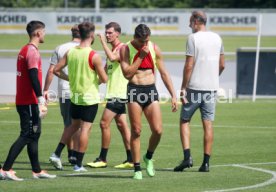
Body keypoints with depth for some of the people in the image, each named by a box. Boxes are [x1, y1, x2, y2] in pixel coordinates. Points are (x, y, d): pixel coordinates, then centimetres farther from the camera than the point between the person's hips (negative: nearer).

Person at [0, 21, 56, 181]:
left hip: (23, 100, 10)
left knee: (34, 134, 15)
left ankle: (37, 171, 21)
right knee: (27, 136, -9)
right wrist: (41, 100, -25)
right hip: (29, 102, -10)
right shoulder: (32, 52, -15)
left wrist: (40, 97, 26)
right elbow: (34, 78, -23)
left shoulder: (25, 50, 15)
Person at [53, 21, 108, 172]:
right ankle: (79, 164, -1)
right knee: (85, 128, 0)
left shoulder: (70, 52, -1)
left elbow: (56, 70, 4)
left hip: (75, 96, 6)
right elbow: (104, 79, -14)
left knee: (74, 125, 22)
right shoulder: (94, 56, -17)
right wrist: (97, 79, 9)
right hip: (90, 97, -6)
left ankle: (57, 154, 16)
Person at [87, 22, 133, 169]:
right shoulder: (112, 50, 17)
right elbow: (105, 71, 22)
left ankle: (102, 159, -4)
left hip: (118, 93, -10)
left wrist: (103, 42, -25)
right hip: (113, 93, 10)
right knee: (121, 125, 8)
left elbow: (113, 58, -32)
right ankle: (130, 159, 8)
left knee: (104, 123, -9)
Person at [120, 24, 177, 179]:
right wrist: (141, 56, -16)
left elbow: (164, 73, 9)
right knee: (136, 131, -3)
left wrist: (173, 95, 5)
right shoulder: (126, 49, -3)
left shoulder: (154, 49, 5)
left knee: (158, 130, -7)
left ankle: (149, 157, 20)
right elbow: (127, 74, -14)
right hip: (134, 91, -2)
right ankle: (137, 169, 5)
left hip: (151, 91, 2)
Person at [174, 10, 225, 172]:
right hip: (212, 87, 5)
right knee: (208, 124, 5)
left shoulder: (193, 38, -8)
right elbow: (222, 65, 14)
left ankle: (187, 156, -7)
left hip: (194, 87, -5)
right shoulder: (217, 38, 9)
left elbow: (189, 66, -12)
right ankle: (206, 162, 3)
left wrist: (183, 88, -8)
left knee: (185, 121, 7)